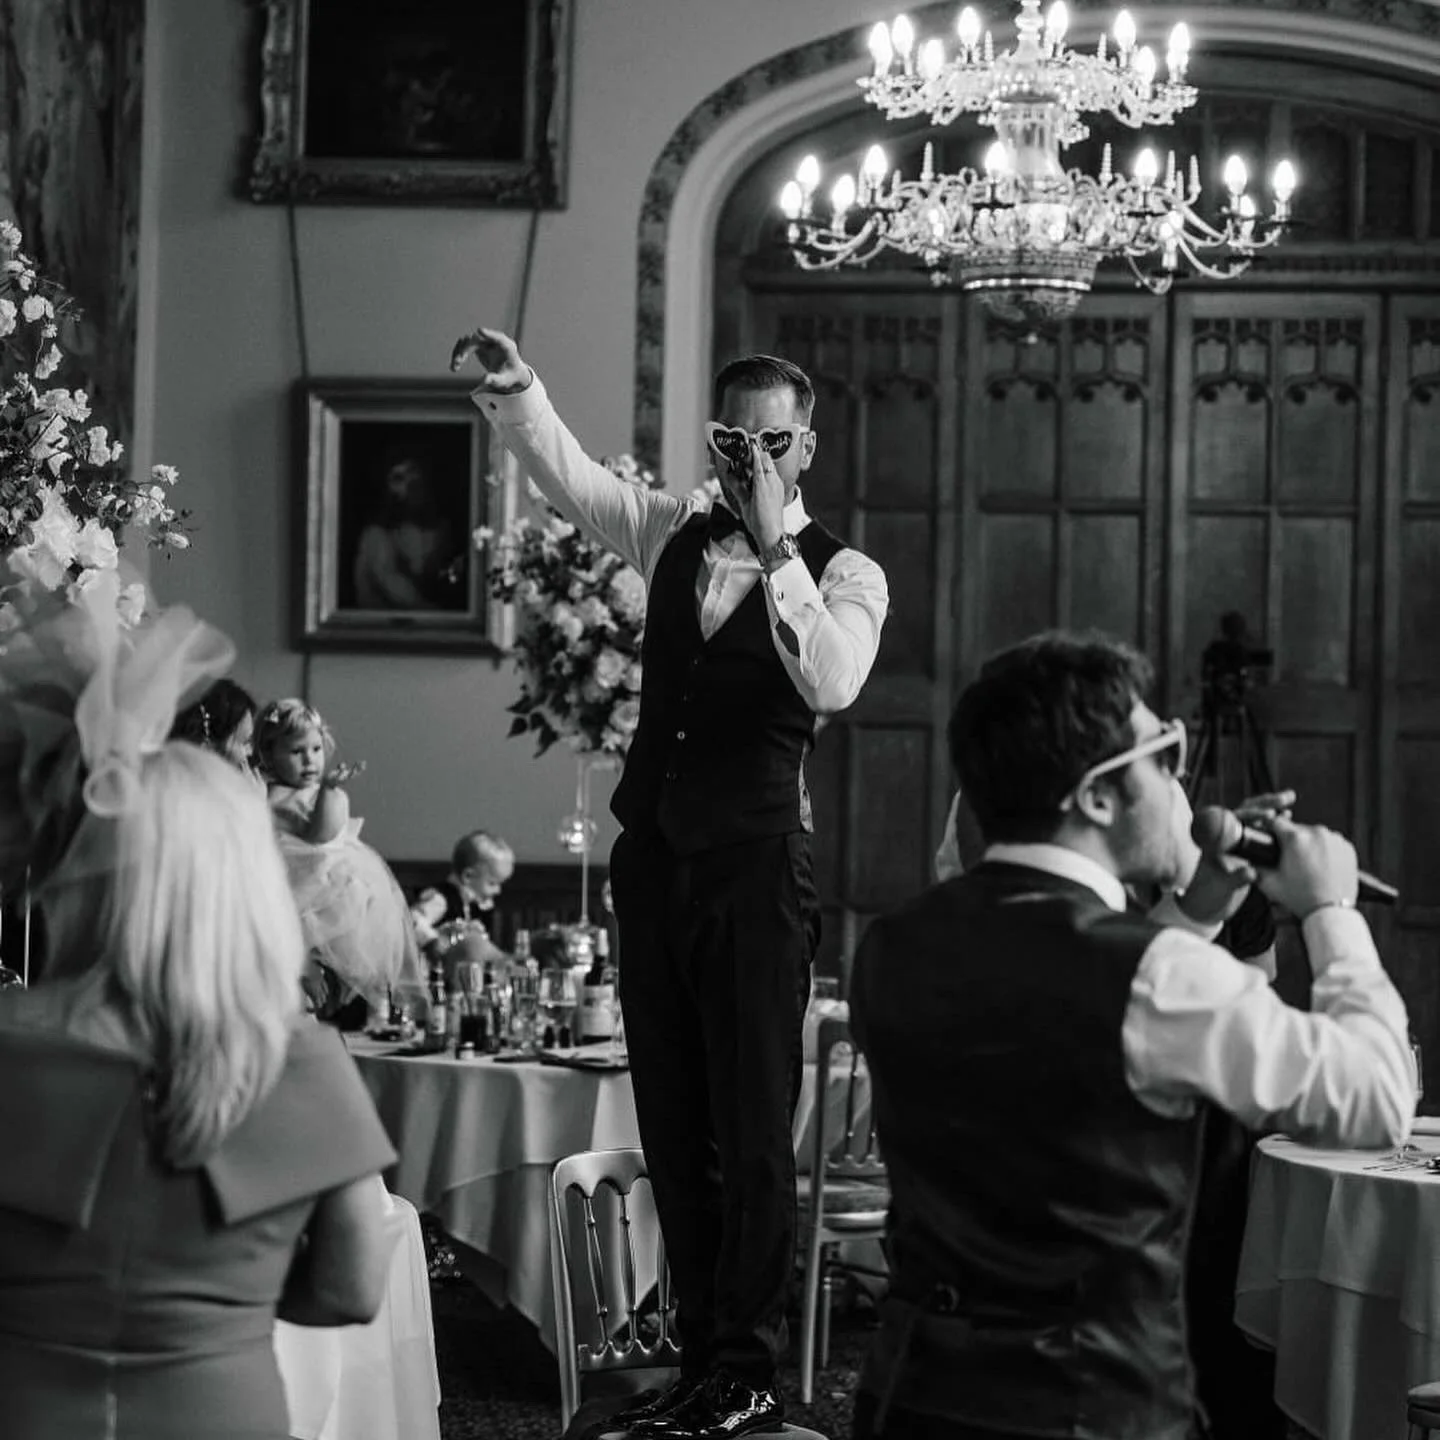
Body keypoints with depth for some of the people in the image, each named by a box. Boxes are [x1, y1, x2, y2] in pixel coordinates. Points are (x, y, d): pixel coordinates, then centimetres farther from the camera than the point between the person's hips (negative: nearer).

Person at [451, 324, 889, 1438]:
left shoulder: (844, 574, -3)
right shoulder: (674, 536, 13)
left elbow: (832, 683, -21)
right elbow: (565, 471, 5)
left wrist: (777, 551, -24)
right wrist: (514, 385, -13)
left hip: (756, 866, -6)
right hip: (654, 855, 6)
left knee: (752, 1129, -3)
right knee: (671, 1127, 10)